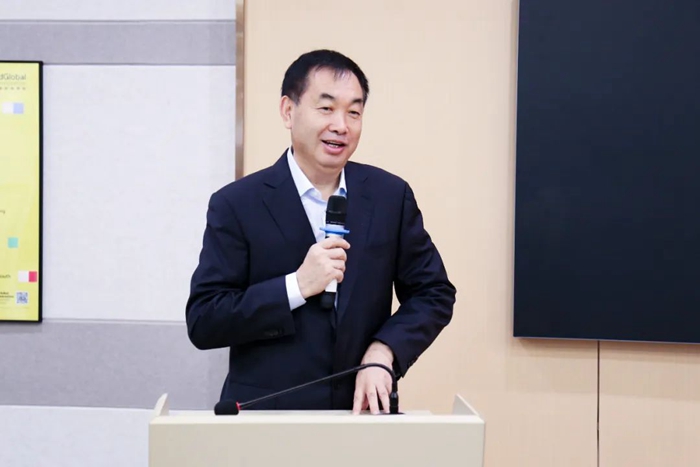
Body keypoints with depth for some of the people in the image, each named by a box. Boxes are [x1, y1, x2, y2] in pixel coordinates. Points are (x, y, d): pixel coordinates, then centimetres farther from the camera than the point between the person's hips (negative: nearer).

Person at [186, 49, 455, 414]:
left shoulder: (391, 196, 1)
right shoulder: (237, 205, -6)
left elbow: (434, 293, 6)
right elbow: (202, 322, -9)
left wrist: (383, 351, -10)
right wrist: (296, 286, -19)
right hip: (266, 414, -2)